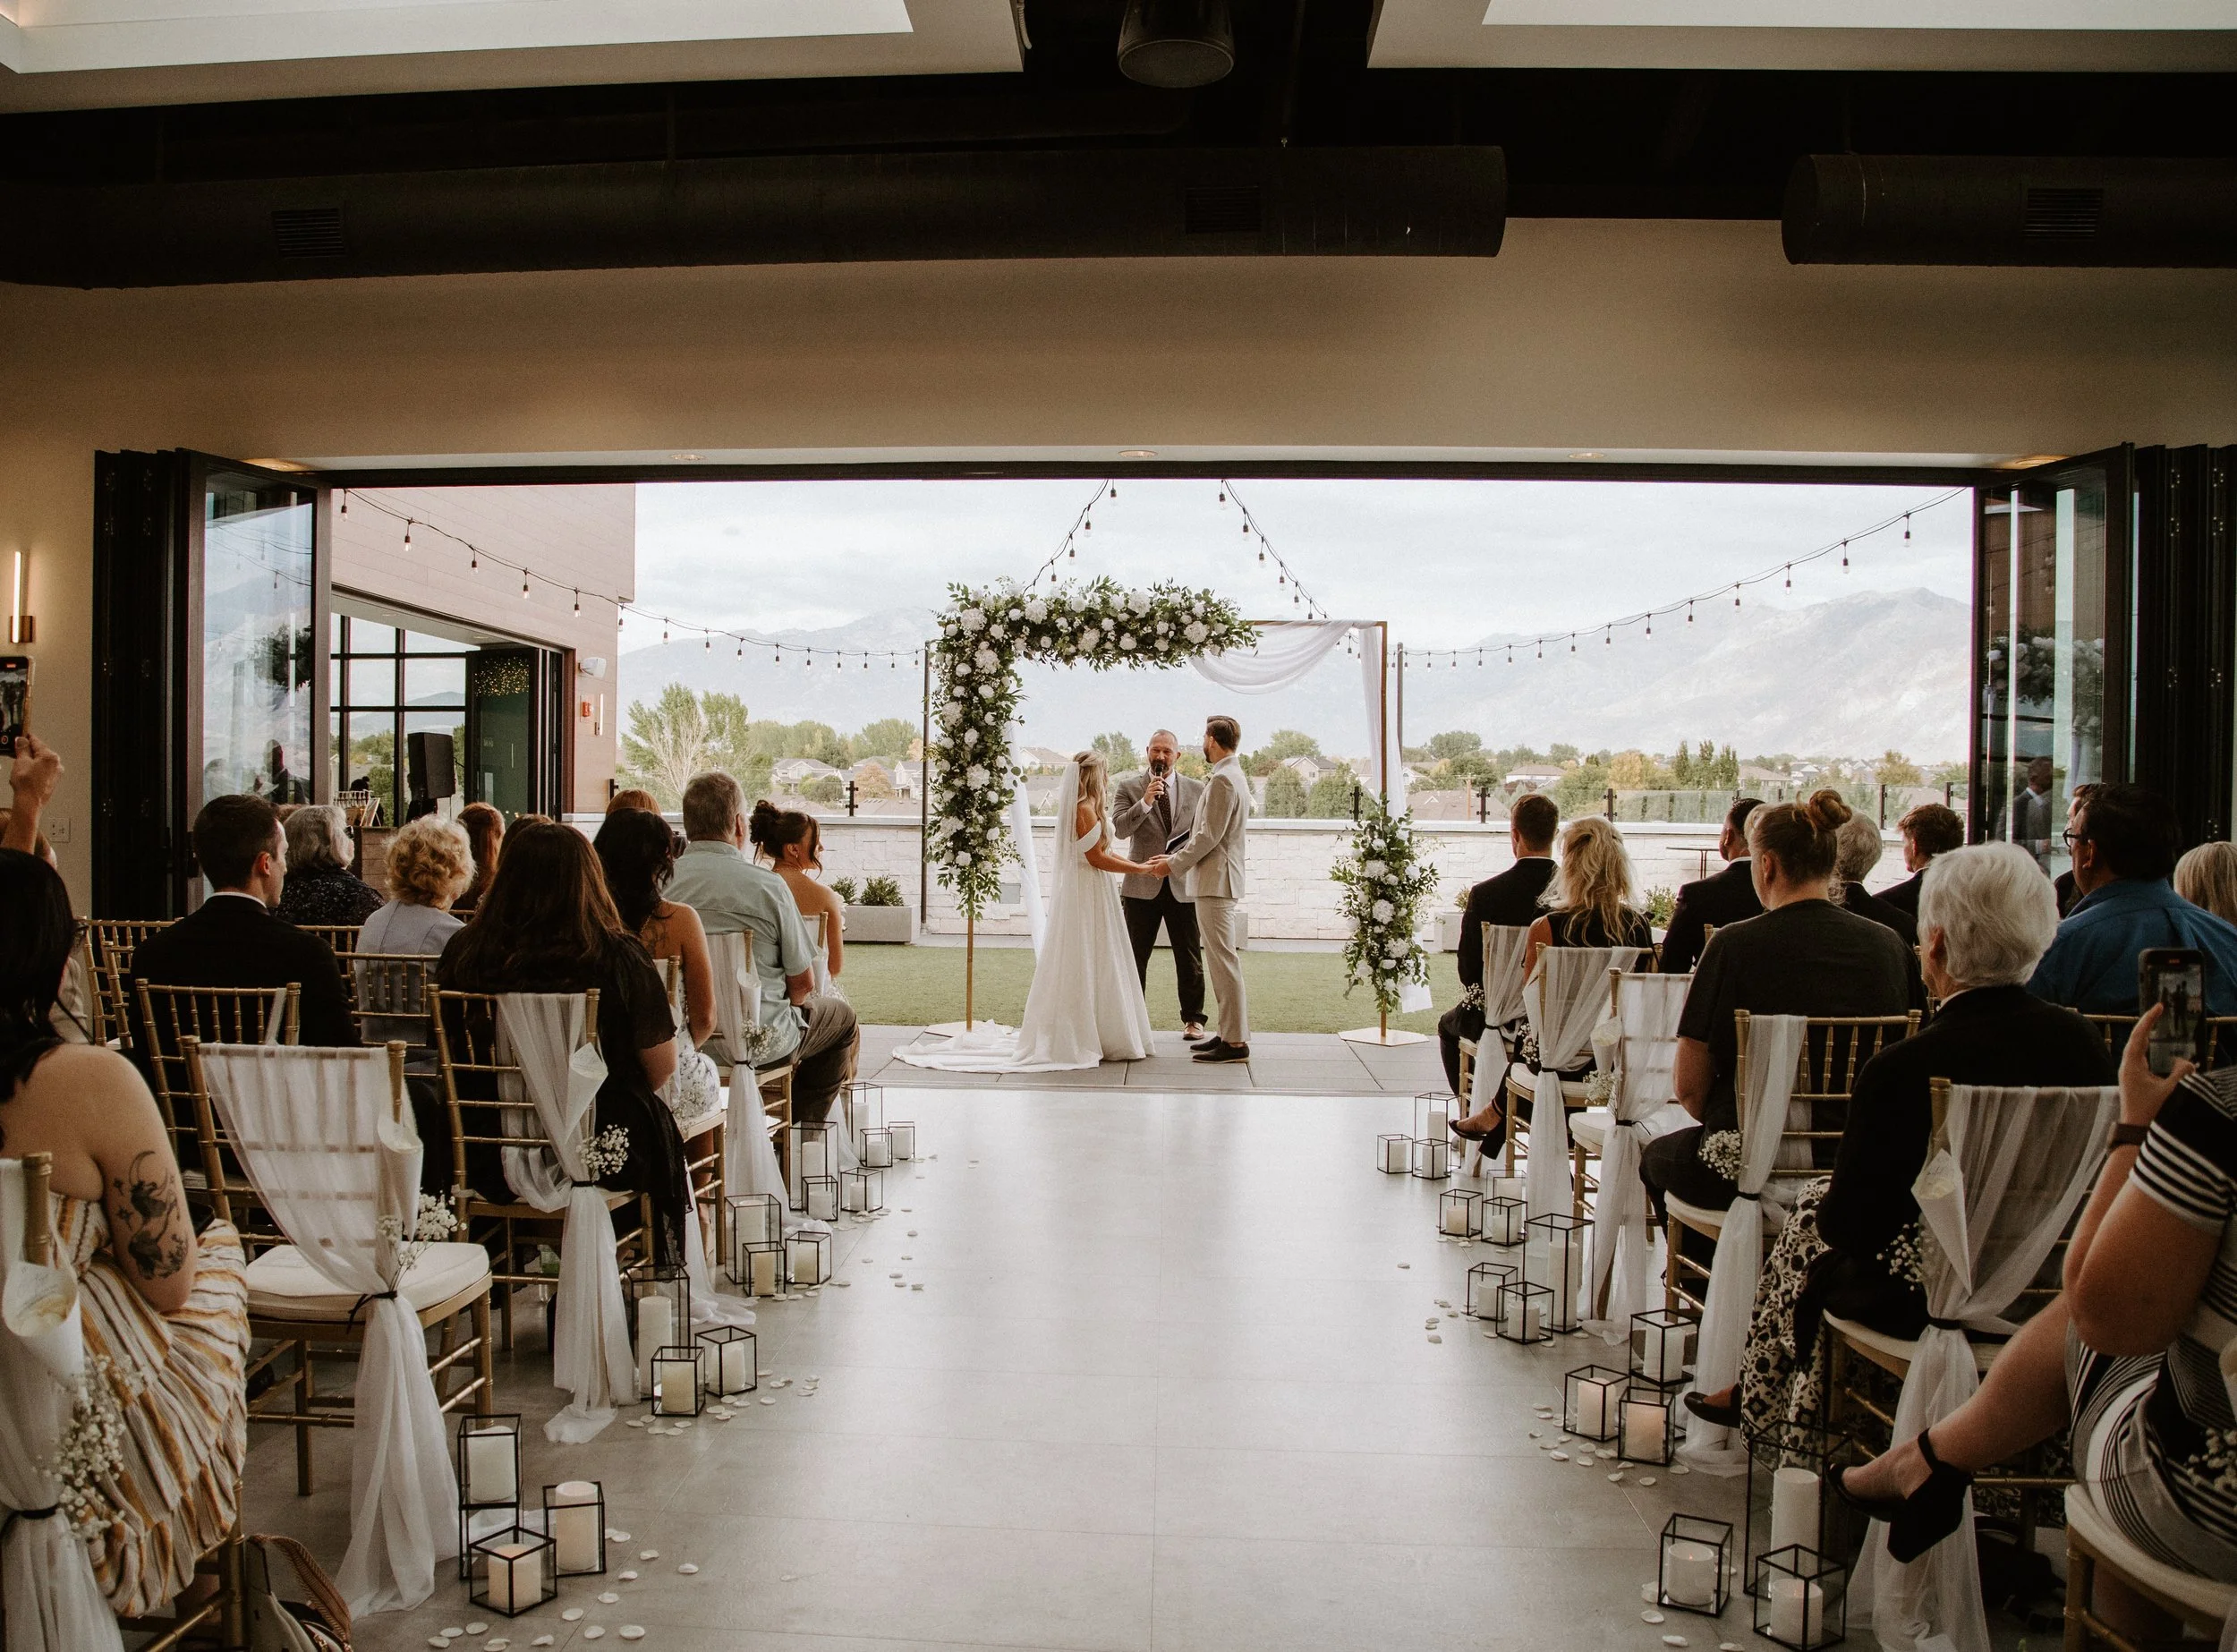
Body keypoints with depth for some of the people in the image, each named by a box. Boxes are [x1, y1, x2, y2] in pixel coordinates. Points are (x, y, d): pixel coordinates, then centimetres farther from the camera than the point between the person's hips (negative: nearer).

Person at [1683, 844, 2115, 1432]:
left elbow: (1849, 1225, -17)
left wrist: (1831, 1199, 6)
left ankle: (1759, 1394, 39)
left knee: (1810, 1210, 20)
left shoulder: (1903, 1068, -26)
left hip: (1931, 1298, -6)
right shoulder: (2084, 1041, -8)